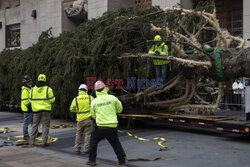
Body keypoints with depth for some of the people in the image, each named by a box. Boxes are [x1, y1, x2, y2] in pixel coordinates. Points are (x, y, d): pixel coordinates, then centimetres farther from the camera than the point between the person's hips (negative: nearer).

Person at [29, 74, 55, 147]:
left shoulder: (33, 89, 1)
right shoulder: (48, 89, -9)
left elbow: (30, 99, 7)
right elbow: (52, 100, -9)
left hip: (36, 110, 3)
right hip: (46, 109, -3)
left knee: (35, 125, 14)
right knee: (45, 126, 5)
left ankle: (31, 142, 13)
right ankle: (44, 142, -1)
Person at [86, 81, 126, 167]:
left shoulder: (94, 101, -1)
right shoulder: (112, 98, -3)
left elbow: (93, 115, 10)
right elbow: (119, 109, 10)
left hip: (100, 127, 0)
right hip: (112, 127, 0)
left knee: (93, 141, 20)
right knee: (116, 144, 14)